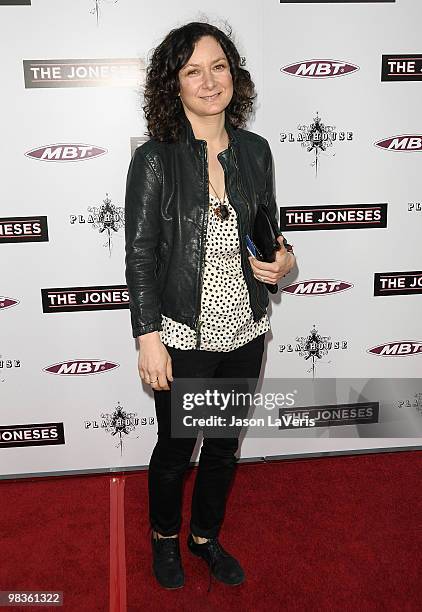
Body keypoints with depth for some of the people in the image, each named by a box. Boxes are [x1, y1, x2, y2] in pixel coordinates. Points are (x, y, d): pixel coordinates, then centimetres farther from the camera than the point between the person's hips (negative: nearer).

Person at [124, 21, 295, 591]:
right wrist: (149, 340, -14)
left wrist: (281, 260, -9)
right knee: (175, 448, 15)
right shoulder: (154, 159, -13)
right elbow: (140, 256, -11)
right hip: (184, 335, -4)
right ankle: (165, 535, 46)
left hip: (245, 331, 5)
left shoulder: (255, 151, 1)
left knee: (225, 446, 20)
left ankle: (206, 536, 47)